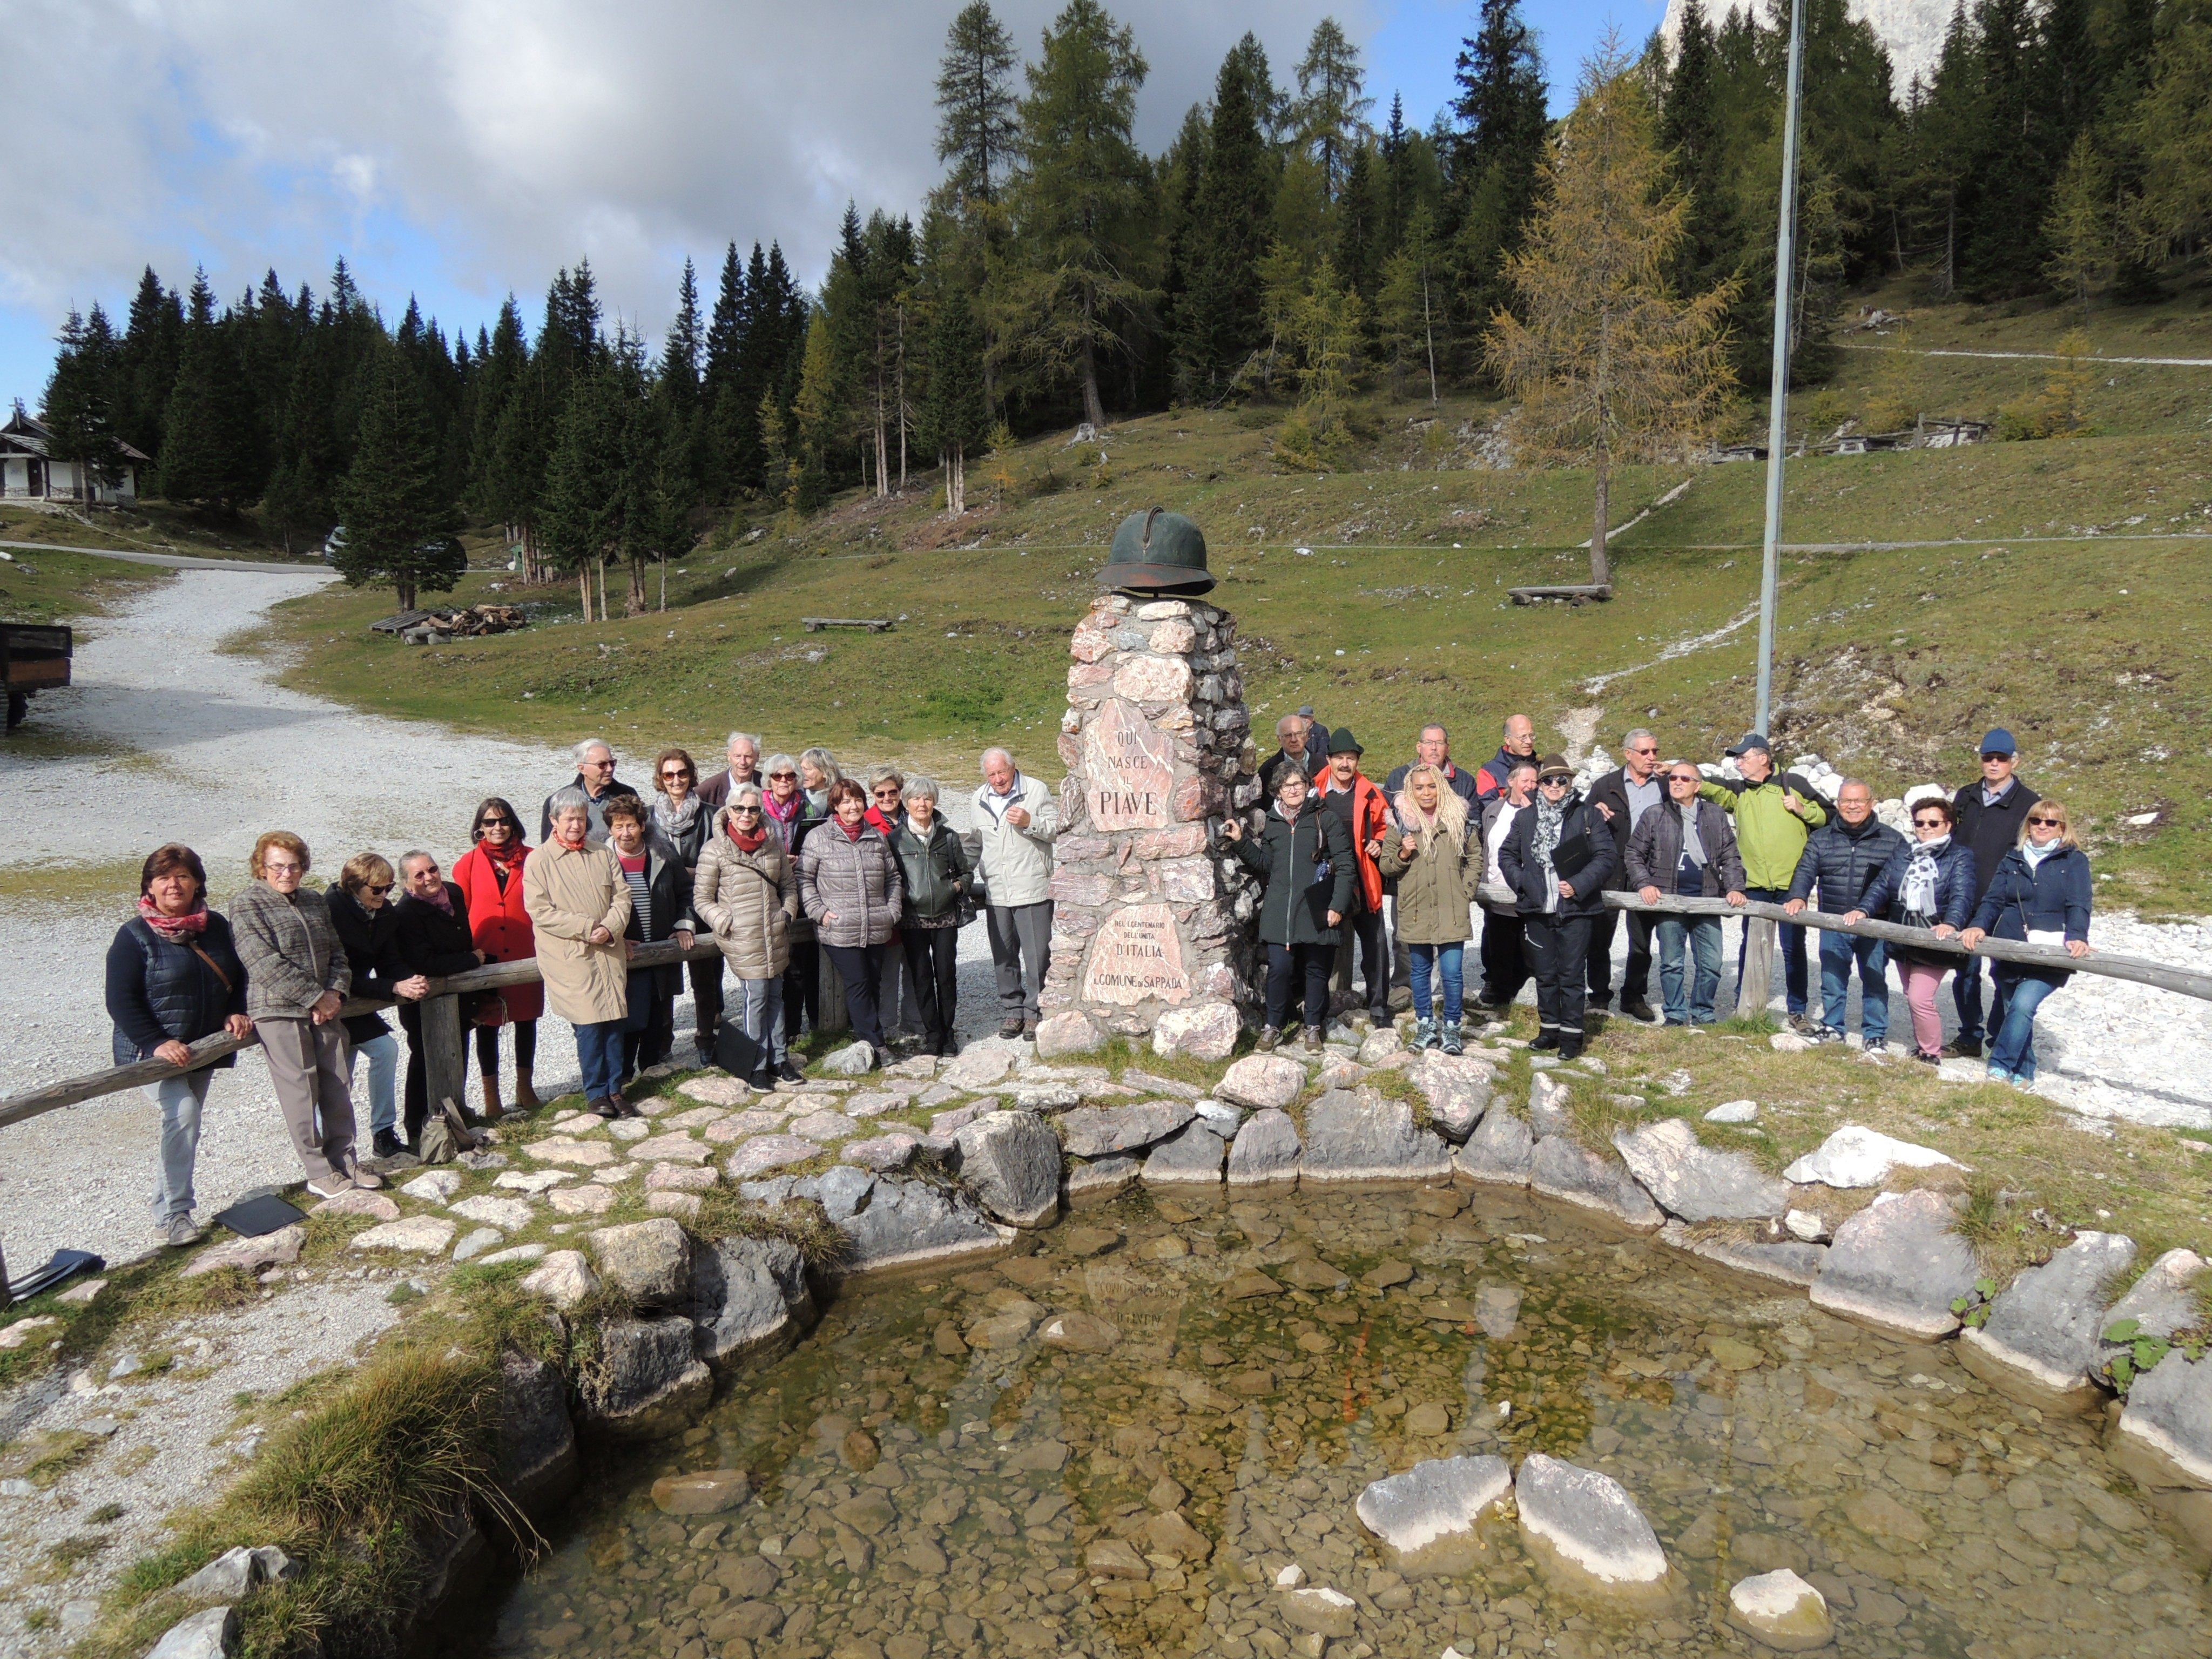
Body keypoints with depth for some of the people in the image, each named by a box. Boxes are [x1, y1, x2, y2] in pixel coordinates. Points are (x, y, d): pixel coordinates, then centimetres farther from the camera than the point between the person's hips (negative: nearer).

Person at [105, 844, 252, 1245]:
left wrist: (236, 1013, -1)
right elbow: (121, 1001, -14)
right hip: (154, 1053, -6)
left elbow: (237, 977, 17)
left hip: (203, 1049, 6)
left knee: (184, 1129, 13)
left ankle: (171, 1211, 26)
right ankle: (172, 1216, -17)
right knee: (182, 1114, -23)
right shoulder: (135, 936, -10)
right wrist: (157, 1043, -24)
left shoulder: (215, 926, 6)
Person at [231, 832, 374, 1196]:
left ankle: (345, 1160, 17)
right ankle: (319, 1172, 6)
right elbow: (267, 965, -16)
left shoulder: (314, 901, 13)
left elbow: (336, 951, 13)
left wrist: (335, 992, -5)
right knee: (301, 1090, -2)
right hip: (279, 1011, -6)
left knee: (337, 1086, 8)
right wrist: (315, 998, -16)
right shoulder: (248, 906, -7)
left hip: (323, 1007, 6)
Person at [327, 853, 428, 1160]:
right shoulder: (331, 911, -23)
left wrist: (410, 983, -23)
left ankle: (383, 1133, 1)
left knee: (387, 1049, -8)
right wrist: (395, 988, -33)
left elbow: (391, 963, 0)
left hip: (356, 1000, 7)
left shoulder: (387, 914, -2)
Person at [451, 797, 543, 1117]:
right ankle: (491, 1095, 20)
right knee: (486, 1025, 8)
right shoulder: (467, 865, -1)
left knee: (526, 1020, 12)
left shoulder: (531, 860, 1)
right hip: (485, 959, -1)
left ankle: (525, 1087, 28)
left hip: (525, 956, 1)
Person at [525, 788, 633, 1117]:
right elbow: (540, 911, -8)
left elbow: (622, 898, 9)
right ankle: (596, 1093, 5)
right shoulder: (539, 861, 0)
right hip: (569, 957, -4)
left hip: (609, 952, 4)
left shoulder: (603, 856, 13)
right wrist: (588, 927, -14)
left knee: (615, 1020, 1)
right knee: (590, 1023, -9)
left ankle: (615, 1090, 12)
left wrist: (610, 929, -11)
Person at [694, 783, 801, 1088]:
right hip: (743, 938, -5)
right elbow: (701, 899, -3)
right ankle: (756, 1066, 7)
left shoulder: (773, 843, 8)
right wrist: (726, 923, -11)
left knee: (775, 995, 11)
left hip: (776, 935, 5)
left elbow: (789, 884, 18)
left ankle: (778, 1058, 23)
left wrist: (788, 912, 5)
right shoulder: (715, 849, -6)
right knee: (755, 997, -6)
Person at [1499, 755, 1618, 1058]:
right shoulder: (1525, 818, 9)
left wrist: (1578, 885, -15)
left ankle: (1571, 1034, 12)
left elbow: (1605, 857, -4)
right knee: (1545, 975, 13)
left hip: (1575, 910, -3)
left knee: (1571, 976, 2)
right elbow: (1507, 855, 15)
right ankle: (1549, 1029, 25)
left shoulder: (1588, 815, -1)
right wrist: (1521, 883, -2)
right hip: (1537, 911, 3)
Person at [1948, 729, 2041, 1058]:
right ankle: (1970, 1037, 21)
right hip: (1966, 903, 5)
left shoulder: (2029, 803, -2)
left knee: (2004, 973, 1)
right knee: (1965, 972, 10)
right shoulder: (1966, 798, 12)